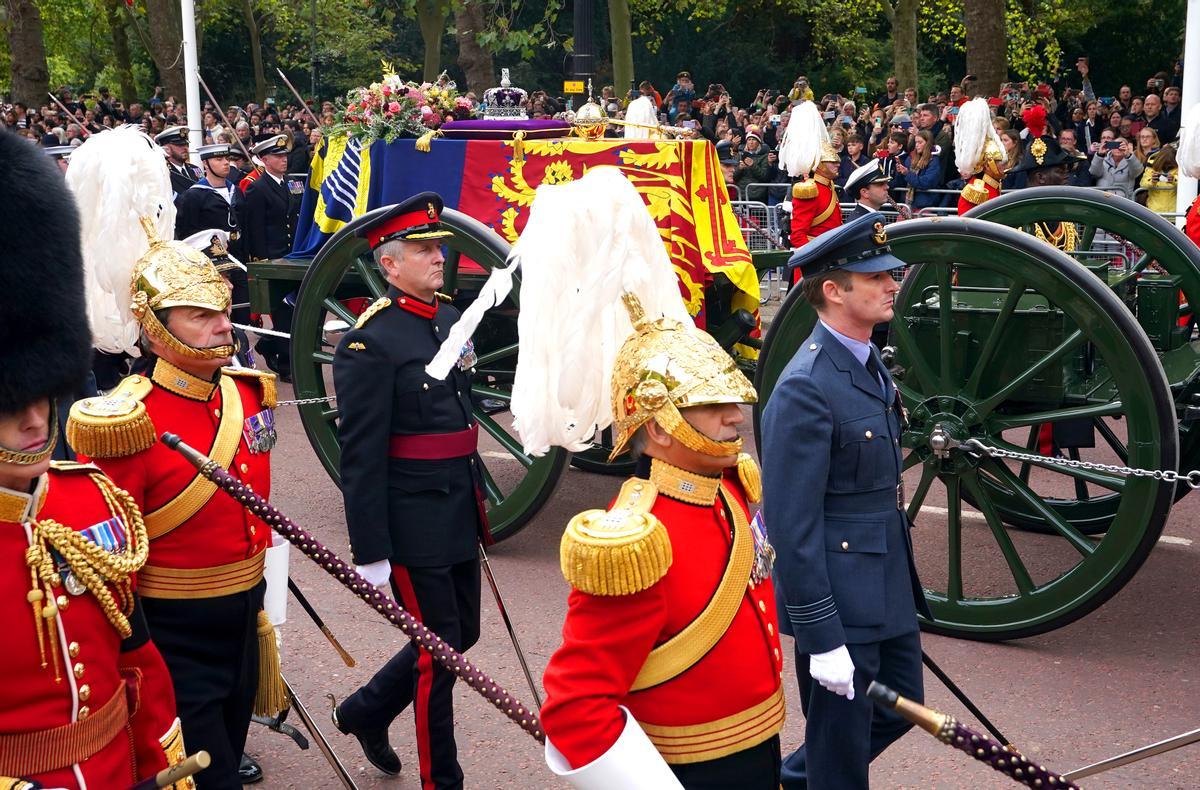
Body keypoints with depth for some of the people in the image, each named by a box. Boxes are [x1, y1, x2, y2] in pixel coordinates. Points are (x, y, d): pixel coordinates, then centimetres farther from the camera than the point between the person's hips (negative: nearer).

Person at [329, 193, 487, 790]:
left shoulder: (451, 320, 9)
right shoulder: (369, 342, -16)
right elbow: (360, 459, -17)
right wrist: (370, 554, -17)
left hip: (459, 516, 8)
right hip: (413, 525, -8)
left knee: (461, 635, 19)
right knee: (439, 651, 4)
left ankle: (365, 711, 40)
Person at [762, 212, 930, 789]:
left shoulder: (868, 363, 6)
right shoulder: (805, 389, -23)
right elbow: (793, 526, -23)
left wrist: (902, 583, 19)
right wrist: (823, 638, -22)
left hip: (888, 590, 9)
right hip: (839, 605, -9)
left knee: (900, 708, 23)